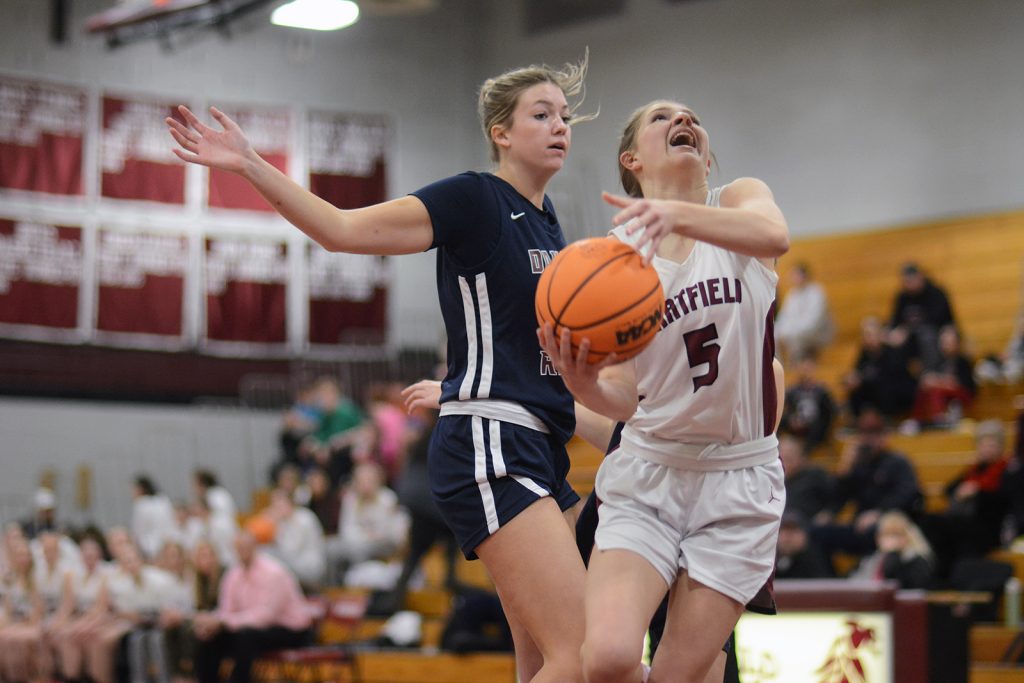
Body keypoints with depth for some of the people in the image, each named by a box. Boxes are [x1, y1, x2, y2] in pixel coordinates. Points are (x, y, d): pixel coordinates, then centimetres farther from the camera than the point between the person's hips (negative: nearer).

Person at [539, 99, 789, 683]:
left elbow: (774, 236, -27)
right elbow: (623, 399, -4)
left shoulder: (740, 199, 1)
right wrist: (582, 383, -28)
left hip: (739, 483, 0)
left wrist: (677, 214, -45)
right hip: (647, 479, 0)